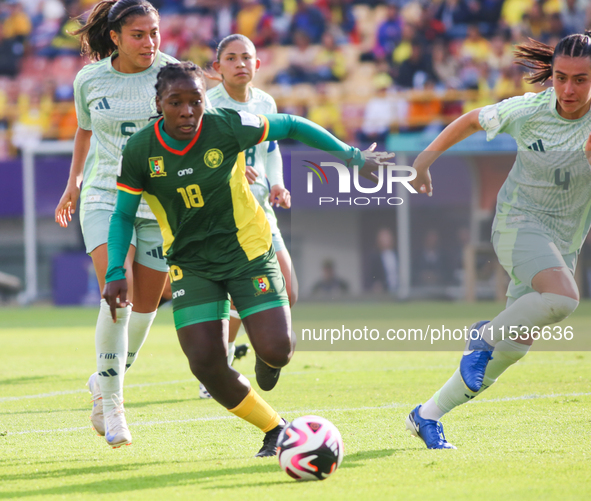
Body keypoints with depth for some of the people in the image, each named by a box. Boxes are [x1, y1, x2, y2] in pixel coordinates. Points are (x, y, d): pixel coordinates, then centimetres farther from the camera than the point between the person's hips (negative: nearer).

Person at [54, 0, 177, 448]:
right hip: (105, 196, -1)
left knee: (146, 303, 4)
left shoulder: (170, 73, -5)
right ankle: (111, 402, -12)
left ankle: (105, 381, 30)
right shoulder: (89, 80, 0)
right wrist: (74, 181, 20)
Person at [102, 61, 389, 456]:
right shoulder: (140, 152, -12)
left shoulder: (226, 127, -17)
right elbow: (123, 215, 1)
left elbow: (291, 126, -2)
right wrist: (116, 272, -11)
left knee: (276, 350, -16)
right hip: (191, 265, 1)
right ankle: (275, 429, 9)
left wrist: (351, 156, 3)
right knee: (206, 363, -14)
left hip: (247, 250, -1)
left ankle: (268, 360, 26)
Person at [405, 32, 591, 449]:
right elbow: (474, 120, 8)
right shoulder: (528, 110, -10)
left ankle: (428, 416, 18)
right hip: (519, 222, -3)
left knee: (516, 345, 4)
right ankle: (487, 334, -8)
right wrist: (426, 158, 11)